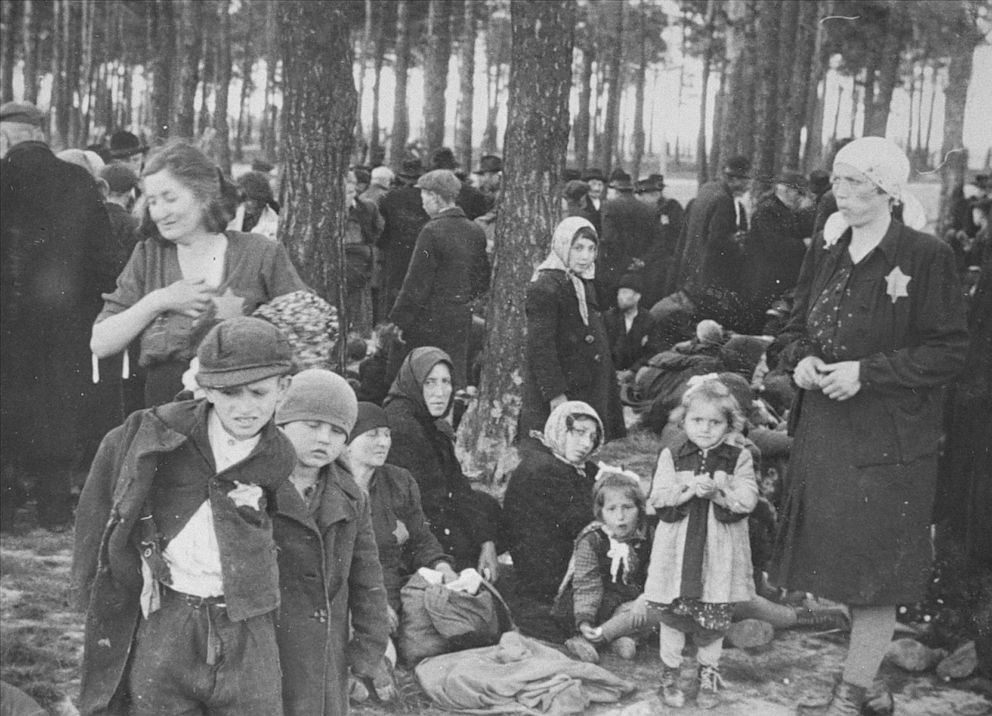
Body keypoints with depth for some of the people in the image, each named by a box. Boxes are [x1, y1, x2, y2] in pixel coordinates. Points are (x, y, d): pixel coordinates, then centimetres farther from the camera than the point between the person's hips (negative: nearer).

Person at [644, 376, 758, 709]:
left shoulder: (739, 459, 1)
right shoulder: (671, 456, 3)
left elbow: (747, 500, -9)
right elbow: (658, 498, -7)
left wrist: (718, 490, -23)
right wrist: (689, 489, -21)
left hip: (719, 554, 0)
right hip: (677, 551, 0)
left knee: (714, 618, 7)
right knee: (671, 615, 6)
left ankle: (709, 674, 26)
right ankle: (670, 673, 22)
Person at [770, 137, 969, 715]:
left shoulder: (926, 256, -11)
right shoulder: (825, 250, 8)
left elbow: (950, 351, -12)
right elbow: (800, 326, 19)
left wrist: (866, 373, -18)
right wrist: (804, 360, -4)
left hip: (889, 438, -6)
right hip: (824, 428, 6)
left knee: (874, 569, 0)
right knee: (839, 556, 12)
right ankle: (870, 659, 28)